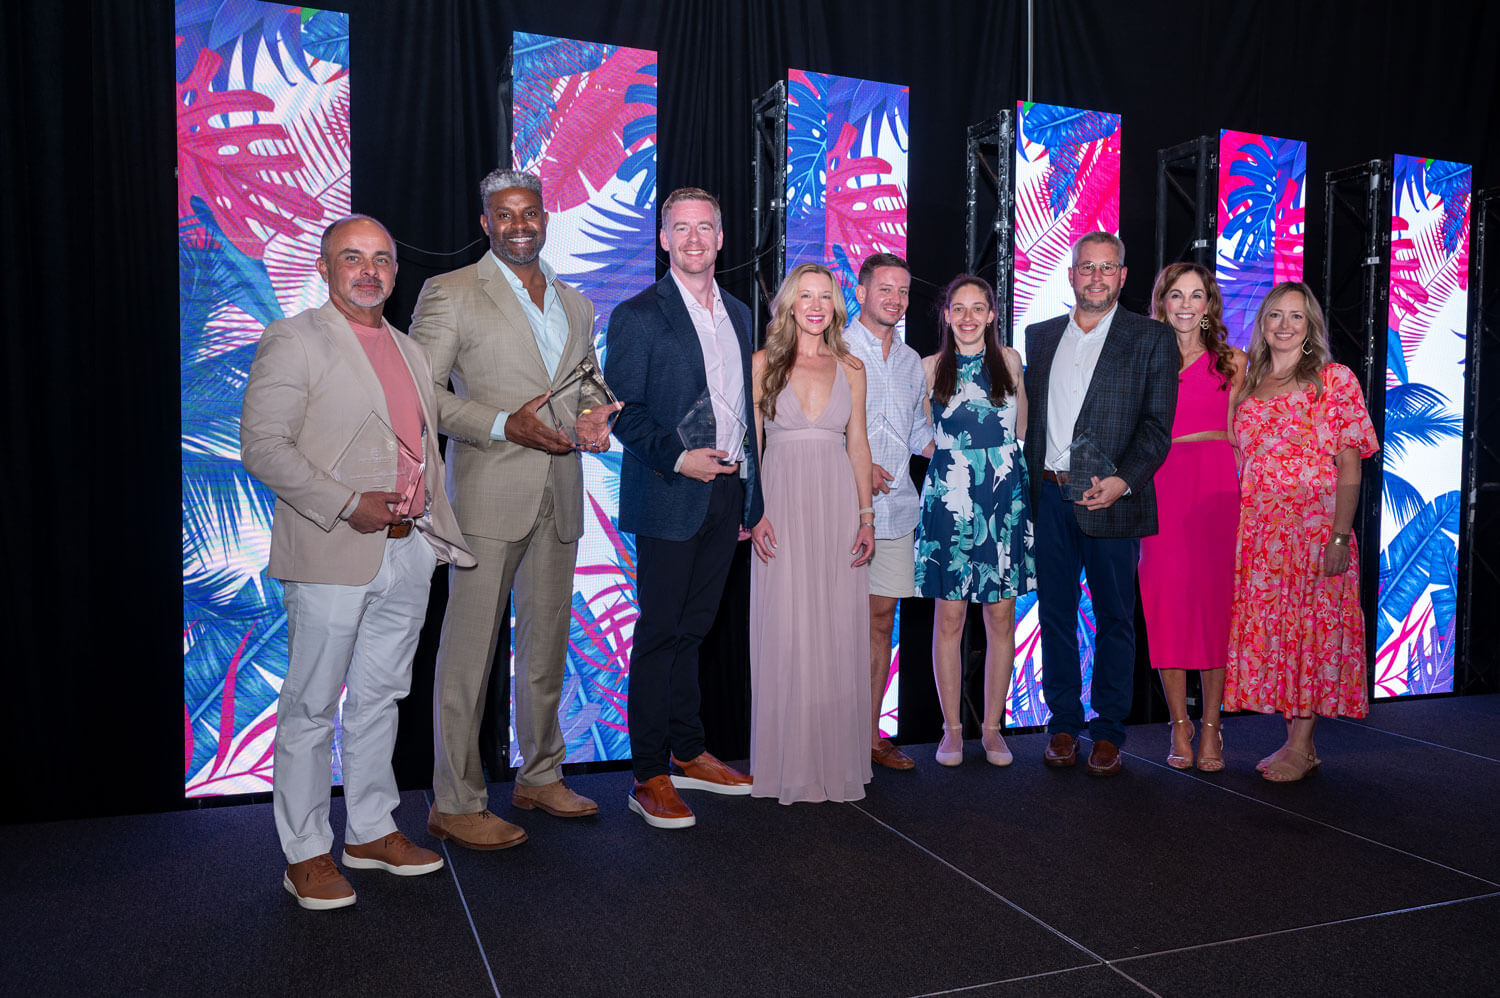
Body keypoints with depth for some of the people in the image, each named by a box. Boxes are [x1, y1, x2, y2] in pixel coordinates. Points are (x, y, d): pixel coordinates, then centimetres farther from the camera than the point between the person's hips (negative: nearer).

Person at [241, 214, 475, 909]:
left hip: (407, 553, 7)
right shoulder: (293, 341, -5)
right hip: (332, 557, -6)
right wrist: (347, 504, -18)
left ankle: (371, 831, 29)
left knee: (380, 697, 16)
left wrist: (437, 525, 10)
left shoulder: (411, 352, 16)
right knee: (311, 708, 4)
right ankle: (306, 853, 17)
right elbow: (262, 446, -12)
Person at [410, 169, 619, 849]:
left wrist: (595, 422, 0)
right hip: (489, 493, -6)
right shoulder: (449, 293, 0)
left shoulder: (575, 303, 17)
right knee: (470, 648, -2)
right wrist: (505, 425, -18)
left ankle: (540, 776, 29)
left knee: (547, 644, 14)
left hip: (560, 495, 6)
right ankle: (455, 803, 9)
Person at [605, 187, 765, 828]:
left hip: (727, 493, 6)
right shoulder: (639, 316, -3)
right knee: (659, 633, 0)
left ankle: (687, 753, 26)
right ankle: (649, 777, 9)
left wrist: (750, 497, 15)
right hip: (669, 499, -5)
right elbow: (622, 411, -8)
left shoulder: (739, 315, 15)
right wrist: (677, 458, -20)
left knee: (693, 629, 14)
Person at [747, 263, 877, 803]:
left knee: (839, 632, 3)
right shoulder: (763, 363, 4)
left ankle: (835, 761, 15)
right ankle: (788, 762, 10)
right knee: (785, 631, -1)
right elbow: (748, 442, 1)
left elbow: (858, 445, 10)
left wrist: (866, 517, 4)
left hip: (839, 506, 2)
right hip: (782, 504, -2)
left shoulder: (851, 368, 11)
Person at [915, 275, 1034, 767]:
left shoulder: (1009, 362, 10)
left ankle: (992, 726, 15)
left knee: (1001, 618, 3)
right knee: (949, 618, 0)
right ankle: (952, 727, 13)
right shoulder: (930, 368, 6)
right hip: (948, 500, -1)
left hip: (1004, 500, 1)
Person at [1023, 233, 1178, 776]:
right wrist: (1028, 483, 6)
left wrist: (1122, 481, -17)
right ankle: (1063, 724, 21)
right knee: (1055, 614, 8)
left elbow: (1157, 424, -4)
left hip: (1112, 500, -3)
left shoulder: (1151, 338, 3)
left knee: (1115, 618, 6)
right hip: (1049, 497, 3)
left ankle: (1107, 732, 17)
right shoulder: (1041, 335, 14)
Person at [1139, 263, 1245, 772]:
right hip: (1161, 487, 0)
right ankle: (1179, 726, 9)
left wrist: (1242, 495, 0)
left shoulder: (1231, 362, 11)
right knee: (1166, 600, -2)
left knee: (1215, 598, -2)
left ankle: (1210, 728, 8)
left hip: (1217, 486, 0)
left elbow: (1238, 438, 11)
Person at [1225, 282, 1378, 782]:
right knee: (1268, 627, 6)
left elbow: (1349, 467, -4)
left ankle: (1301, 747, 7)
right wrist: (1235, 526, 5)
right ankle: (1294, 739, 18)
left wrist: (1340, 535, -13)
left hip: (1314, 523, -4)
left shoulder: (1336, 380, 1)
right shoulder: (1247, 383, 13)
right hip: (1255, 528, 5)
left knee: (1313, 627, -2)